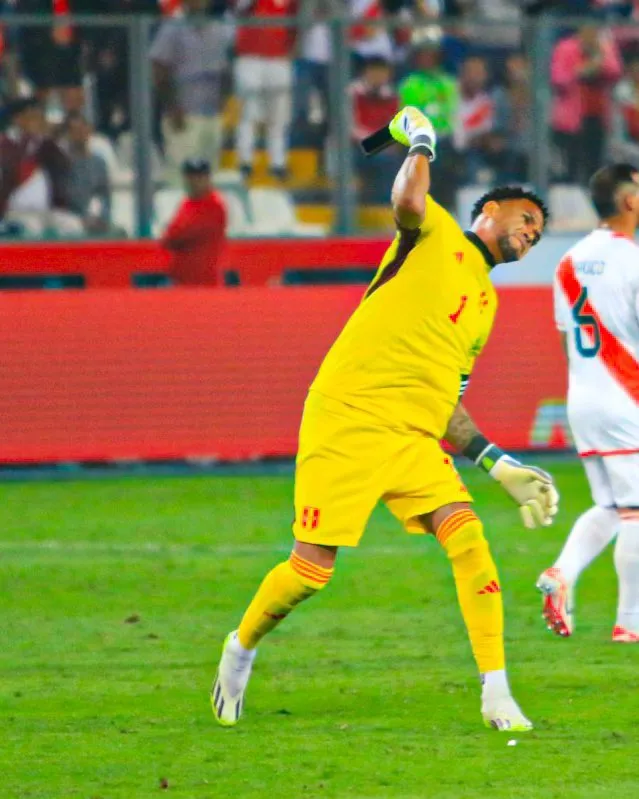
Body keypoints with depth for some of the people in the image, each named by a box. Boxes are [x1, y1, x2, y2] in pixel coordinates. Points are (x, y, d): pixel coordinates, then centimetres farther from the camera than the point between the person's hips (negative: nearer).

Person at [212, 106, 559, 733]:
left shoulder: (486, 304, 23)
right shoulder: (432, 233, 5)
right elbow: (407, 200, -20)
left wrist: (499, 466, 15)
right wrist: (420, 141, -3)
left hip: (415, 440, 6)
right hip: (346, 421, -6)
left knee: (467, 537, -17)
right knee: (311, 570, -5)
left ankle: (496, 694, -16)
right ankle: (241, 650, 25)